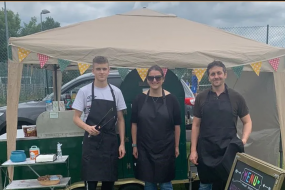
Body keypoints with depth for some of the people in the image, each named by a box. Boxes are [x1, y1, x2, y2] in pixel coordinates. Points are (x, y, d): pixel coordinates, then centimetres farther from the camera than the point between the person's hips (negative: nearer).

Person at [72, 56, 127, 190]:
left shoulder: (116, 92, 4)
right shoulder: (84, 91, -4)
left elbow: (120, 119, 8)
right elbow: (76, 118, -2)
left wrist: (122, 143, 2)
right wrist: (88, 127, -23)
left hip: (111, 142, 3)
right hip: (91, 142, -3)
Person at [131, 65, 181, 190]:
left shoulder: (171, 99, -4)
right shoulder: (140, 99, -1)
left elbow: (177, 125, 0)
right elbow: (134, 124, 4)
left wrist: (176, 146, 1)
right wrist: (134, 145, 2)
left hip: (166, 148, -1)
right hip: (145, 149, 2)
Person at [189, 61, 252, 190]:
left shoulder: (236, 97, 0)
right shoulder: (201, 97, 2)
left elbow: (247, 122, 6)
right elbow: (196, 125, 5)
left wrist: (244, 139, -13)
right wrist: (193, 150, -1)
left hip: (228, 150, -1)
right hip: (205, 150, 1)